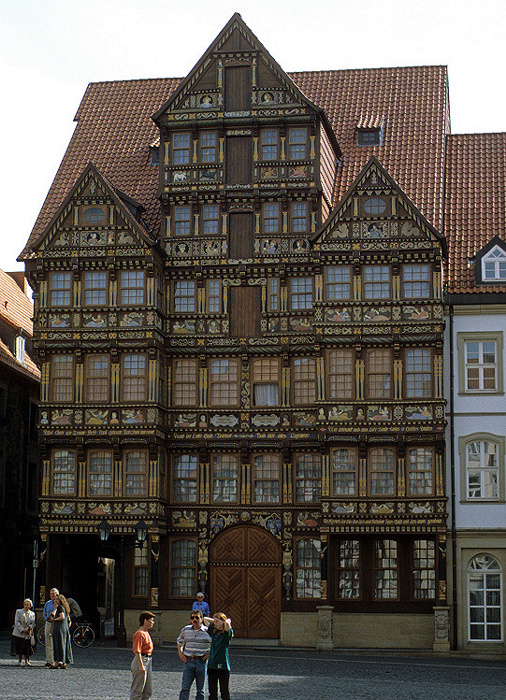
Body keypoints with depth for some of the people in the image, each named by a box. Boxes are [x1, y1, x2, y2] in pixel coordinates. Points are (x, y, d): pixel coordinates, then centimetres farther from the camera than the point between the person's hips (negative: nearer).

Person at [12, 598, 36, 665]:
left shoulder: (32, 614, 12)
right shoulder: (19, 612, 5)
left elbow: (33, 623, 7)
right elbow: (17, 622, -4)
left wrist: (28, 628, -14)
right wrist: (22, 630, -14)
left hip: (28, 634, 1)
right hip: (19, 633, -1)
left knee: (27, 648, -3)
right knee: (19, 648, 0)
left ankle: (27, 661, 6)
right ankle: (20, 661, 14)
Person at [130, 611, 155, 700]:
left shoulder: (146, 633, 15)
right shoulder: (140, 634, -16)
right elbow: (137, 652, -21)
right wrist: (141, 666, -25)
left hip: (148, 661, 10)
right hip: (141, 661, -10)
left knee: (148, 691, 12)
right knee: (137, 690, -5)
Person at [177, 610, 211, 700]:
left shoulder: (207, 631, -3)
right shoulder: (185, 630, 6)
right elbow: (180, 642, 24)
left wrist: (210, 653, -4)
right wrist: (180, 653, 11)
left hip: (201, 662, -2)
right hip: (188, 661, 2)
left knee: (200, 690, 7)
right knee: (185, 688, -6)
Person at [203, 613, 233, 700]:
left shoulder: (227, 633, -6)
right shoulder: (213, 631, 11)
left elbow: (227, 623, -29)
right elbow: (205, 619, 23)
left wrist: (227, 620, -8)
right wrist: (215, 621, 15)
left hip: (223, 666, -6)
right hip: (212, 665, 6)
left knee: (224, 693, 0)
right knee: (212, 693, 8)